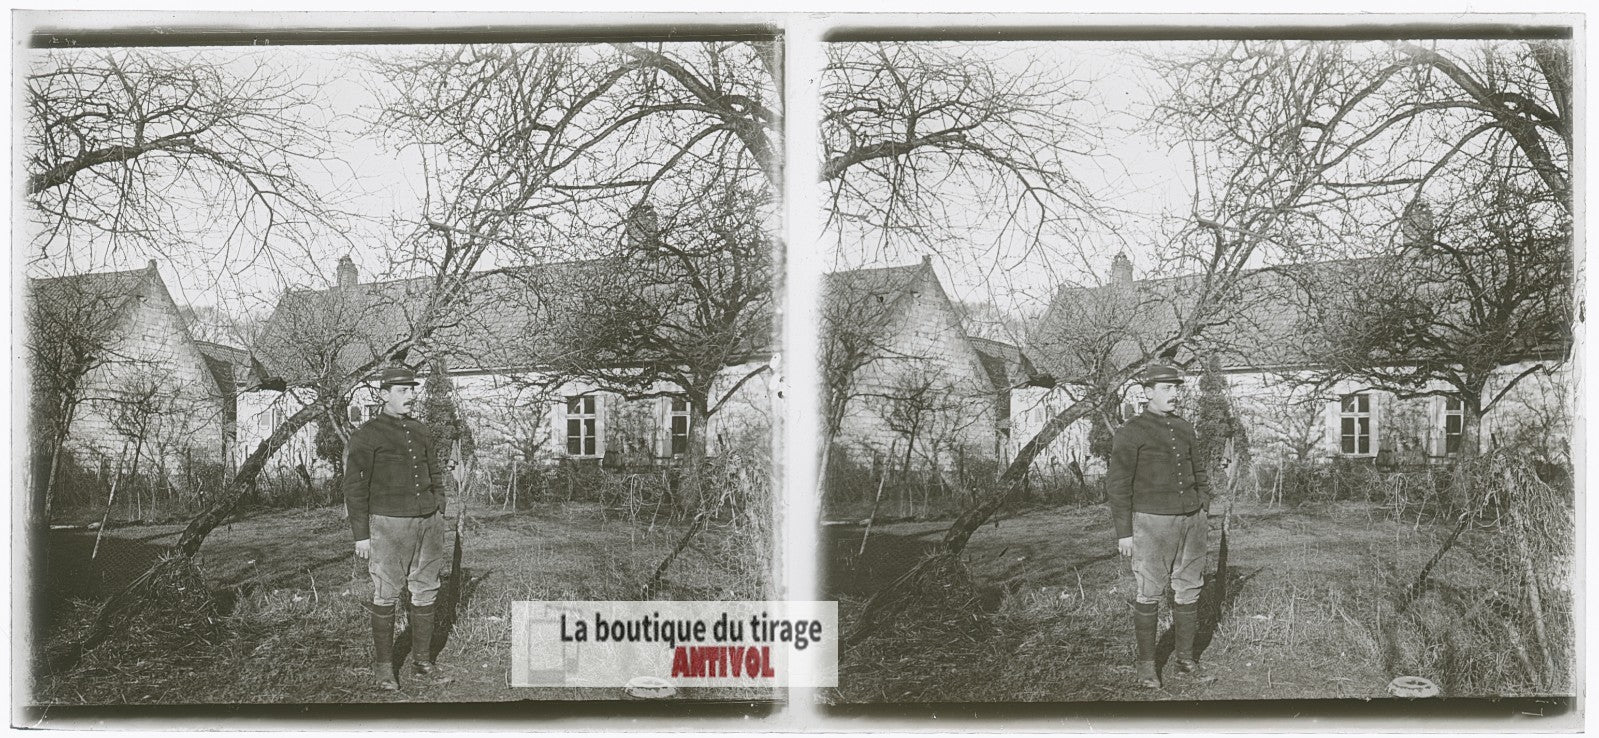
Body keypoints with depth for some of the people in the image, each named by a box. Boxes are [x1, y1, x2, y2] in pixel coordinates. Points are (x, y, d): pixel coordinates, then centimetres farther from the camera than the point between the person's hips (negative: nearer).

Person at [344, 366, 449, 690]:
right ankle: (383, 667, 8)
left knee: (426, 593, 8)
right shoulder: (366, 435, -6)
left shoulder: (421, 432, 13)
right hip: (388, 524, -5)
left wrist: (439, 516, 14)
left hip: (428, 521, 6)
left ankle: (422, 661, 18)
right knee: (386, 597, -2)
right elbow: (354, 487, -7)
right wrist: (361, 535, -9)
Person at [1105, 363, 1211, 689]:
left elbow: (1199, 474, 21)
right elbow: (1117, 485, -10)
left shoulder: (1184, 428, 10)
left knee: (1188, 591, 8)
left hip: (1191, 520, 6)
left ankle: (1184, 658, 20)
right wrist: (1123, 533, -12)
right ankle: (1146, 666, 6)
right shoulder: (1130, 432, -8)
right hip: (1151, 523, -5)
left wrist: (1204, 512, 12)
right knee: (1149, 595, -3)